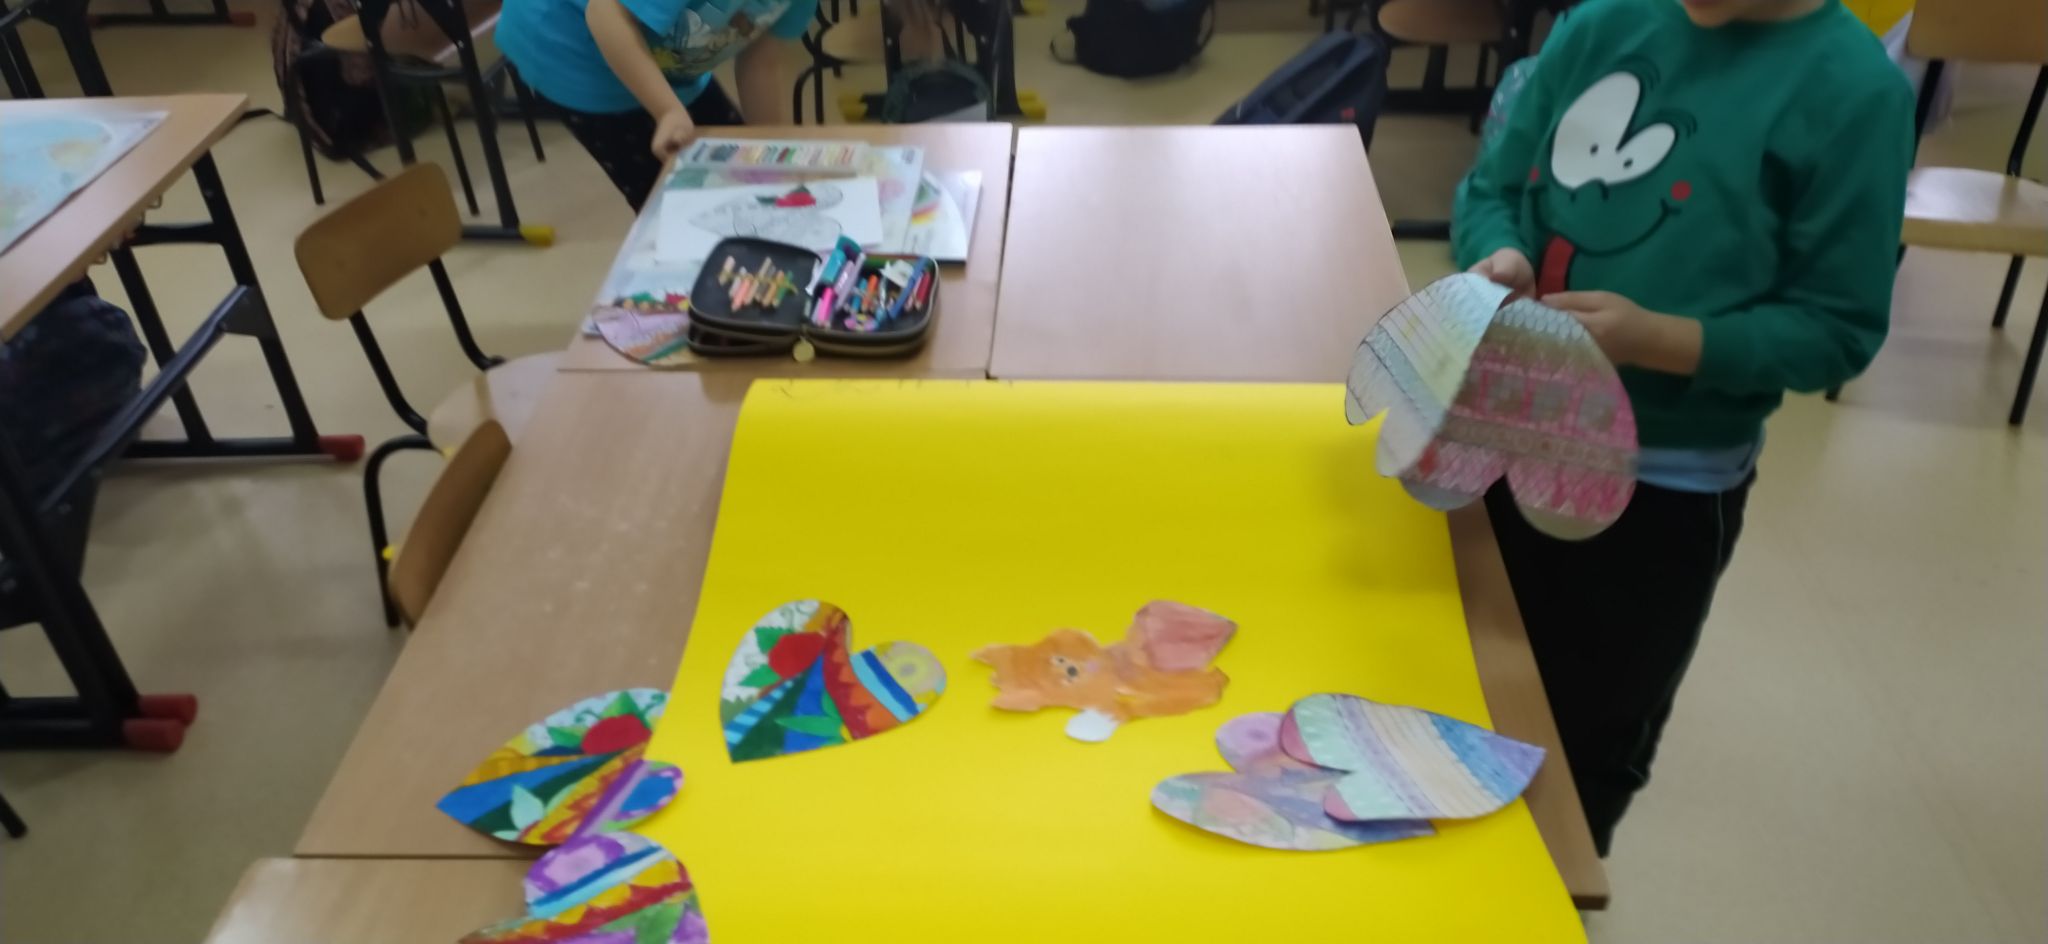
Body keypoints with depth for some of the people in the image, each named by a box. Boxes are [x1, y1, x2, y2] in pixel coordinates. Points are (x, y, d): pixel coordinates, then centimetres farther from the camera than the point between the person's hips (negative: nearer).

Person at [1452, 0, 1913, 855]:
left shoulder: (1855, 89, -14)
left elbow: (1837, 331, -13)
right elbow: (1493, 185, 5)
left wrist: (1654, 338, -27)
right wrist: (1499, 256, -17)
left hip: (1669, 486, -4)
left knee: (1591, 744, 16)